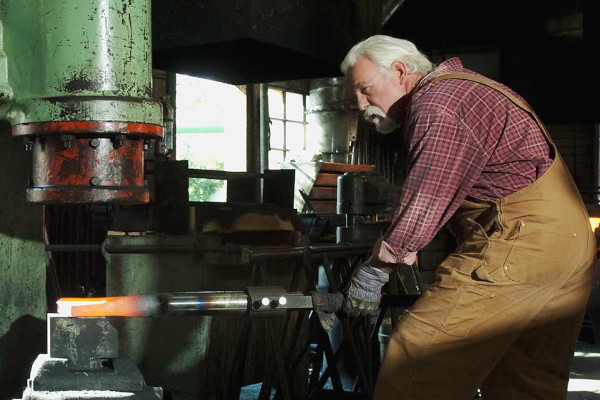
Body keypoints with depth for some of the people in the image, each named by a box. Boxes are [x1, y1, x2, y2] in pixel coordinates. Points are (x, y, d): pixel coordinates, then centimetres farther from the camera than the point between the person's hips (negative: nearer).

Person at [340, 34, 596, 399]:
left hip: (520, 237, -11)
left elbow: (428, 199, -17)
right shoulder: (458, 87, 23)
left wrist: (376, 267, -10)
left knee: (420, 369, -13)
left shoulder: (437, 103, -10)